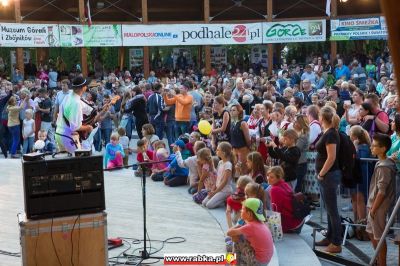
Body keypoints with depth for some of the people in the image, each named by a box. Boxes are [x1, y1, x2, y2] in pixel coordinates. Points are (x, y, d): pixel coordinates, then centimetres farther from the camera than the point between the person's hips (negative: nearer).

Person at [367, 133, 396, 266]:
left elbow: (382, 191, -23)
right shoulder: (386, 162, 6)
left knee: (379, 237, 2)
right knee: (371, 232, 21)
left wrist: (373, 209, -17)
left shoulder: (384, 167, -23)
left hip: (378, 207, -10)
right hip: (374, 204, 10)